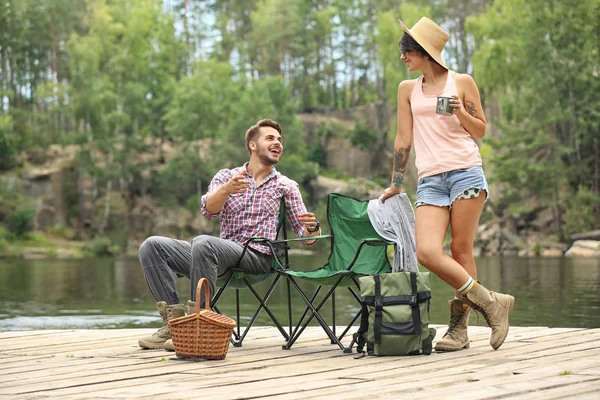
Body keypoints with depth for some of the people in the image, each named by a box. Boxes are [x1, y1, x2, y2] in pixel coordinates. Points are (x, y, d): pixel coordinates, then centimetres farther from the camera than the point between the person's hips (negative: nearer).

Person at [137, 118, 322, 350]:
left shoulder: (286, 186, 12)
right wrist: (226, 190, -26)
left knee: (203, 242, -33)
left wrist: (313, 228, -16)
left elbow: (306, 237, 9)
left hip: (257, 257, -4)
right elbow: (208, 210, -5)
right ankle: (174, 320, -20)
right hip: (222, 256, 4)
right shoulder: (226, 177, 16)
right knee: (152, 246, -14)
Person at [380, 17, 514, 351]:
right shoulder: (408, 90, 16)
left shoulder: (462, 82, 7)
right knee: (427, 252, -15)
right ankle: (490, 302, -5)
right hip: (430, 181, 3)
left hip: (465, 172, -3)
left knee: (461, 251, -6)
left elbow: (480, 131, 10)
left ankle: (459, 327, 1)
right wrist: (396, 185, 18)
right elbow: (403, 139, 18)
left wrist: (461, 112, -9)